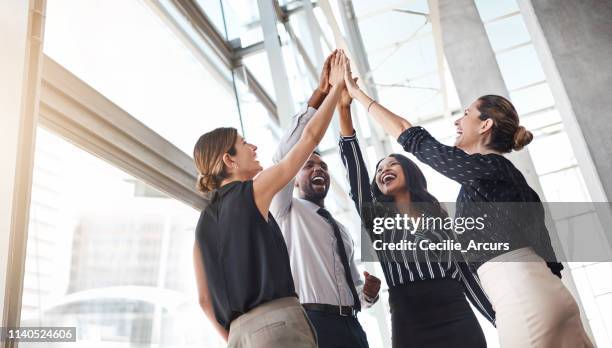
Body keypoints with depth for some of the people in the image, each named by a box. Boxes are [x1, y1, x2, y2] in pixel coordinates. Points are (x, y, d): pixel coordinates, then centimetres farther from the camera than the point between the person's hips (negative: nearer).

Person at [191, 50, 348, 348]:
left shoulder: (204, 223, 16)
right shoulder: (253, 191, -1)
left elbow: (205, 299, 15)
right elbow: (310, 137, 3)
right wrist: (337, 87, 12)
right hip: (277, 323, -7)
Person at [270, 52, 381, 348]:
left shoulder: (341, 229, 25)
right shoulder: (287, 212, 8)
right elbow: (284, 157, -8)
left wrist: (368, 293, 3)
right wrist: (320, 94, -12)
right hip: (311, 324, -6)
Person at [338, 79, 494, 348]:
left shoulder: (439, 217, 14)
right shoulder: (376, 218, 9)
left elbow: (466, 273, 13)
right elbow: (354, 166, -1)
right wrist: (344, 109, -9)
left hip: (459, 321, 1)